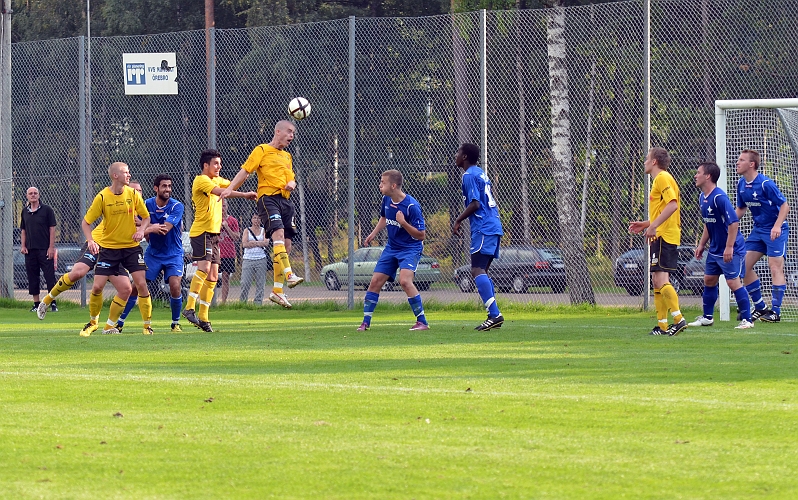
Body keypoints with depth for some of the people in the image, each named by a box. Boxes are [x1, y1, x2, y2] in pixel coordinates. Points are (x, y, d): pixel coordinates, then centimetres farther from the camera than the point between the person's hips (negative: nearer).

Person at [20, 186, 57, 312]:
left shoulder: (46, 210, -2)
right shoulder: (25, 212, 11)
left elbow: (52, 229, -3)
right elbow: (23, 230, 17)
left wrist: (51, 247, -9)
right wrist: (23, 246, 5)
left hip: (45, 250, -5)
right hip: (30, 250, 5)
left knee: (50, 276, -5)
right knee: (32, 277, 5)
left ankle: (53, 303, -2)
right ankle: (36, 303, 12)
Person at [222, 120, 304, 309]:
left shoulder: (287, 157, 25)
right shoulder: (262, 150, 4)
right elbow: (245, 171, -2)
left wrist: (292, 184, 1)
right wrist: (230, 189, -15)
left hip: (286, 200, 8)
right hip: (268, 197, -8)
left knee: (286, 244, 3)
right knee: (278, 232, -28)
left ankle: (277, 290, 7)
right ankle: (289, 275, -42)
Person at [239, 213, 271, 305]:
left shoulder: (264, 231, 10)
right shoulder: (247, 230, 10)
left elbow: (266, 243, -6)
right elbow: (244, 244, -4)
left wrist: (252, 243, -6)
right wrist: (259, 243, -6)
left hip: (261, 260, 0)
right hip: (248, 259, 0)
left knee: (260, 283, -2)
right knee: (245, 283, -8)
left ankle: (258, 302, 2)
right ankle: (242, 302, -1)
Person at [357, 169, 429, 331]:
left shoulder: (411, 206, -23)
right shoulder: (386, 200, -1)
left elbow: (421, 235, -20)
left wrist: (403, 223, -32)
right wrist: (373, 234, 14)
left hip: (410, 248, -7)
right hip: (391, 247, 7)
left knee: (404, 280, -27)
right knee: (375, 281, 4)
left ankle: (422, 322, -19)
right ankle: (365, 322, 15)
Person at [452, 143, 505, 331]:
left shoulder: (469, 176, -9)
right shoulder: (481, 174, 20)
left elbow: (475, 204, -17)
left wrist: (458, 221, -8)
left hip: (483, 229, -10)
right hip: (494, 227, 10)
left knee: (477, 270, -15)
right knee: (482, 271, 14)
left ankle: (495, 314, -26)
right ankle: (493, 316, 9)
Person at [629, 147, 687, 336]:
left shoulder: (663, 178, -9)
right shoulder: (659, 180, 23)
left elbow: (672, 205, -23)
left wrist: (653, 226, -25)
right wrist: (645, 224, 23)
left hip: (664, 237, -11)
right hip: (661, 237, 11)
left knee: (660, 279, -17)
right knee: (657, 281, 10)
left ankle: (678, 319, -23)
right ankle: (662, 325, 10)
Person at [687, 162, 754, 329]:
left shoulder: (719, 198, -21)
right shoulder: (702, 197, 8)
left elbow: (734, 222, -24)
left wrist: (729, 247, -25)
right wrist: (702, 244, 17)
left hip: (731, 250, -10)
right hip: (714, 249, 10)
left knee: (734, 282, -10)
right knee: (709, 280, 14)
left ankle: (747, 320, -4)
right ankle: (707, 317, 26)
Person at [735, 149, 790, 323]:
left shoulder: (765, 184, -19)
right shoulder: (741, 184, 4)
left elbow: (785, 205, -17)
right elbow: (741, 209, 18)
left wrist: (777, 226, -29)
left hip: (775, 231, -8)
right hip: (758, 230, 8)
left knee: (775, 268, -12)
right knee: (744, 266, 2)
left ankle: (775, 311, -9)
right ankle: (761, 308, 12)